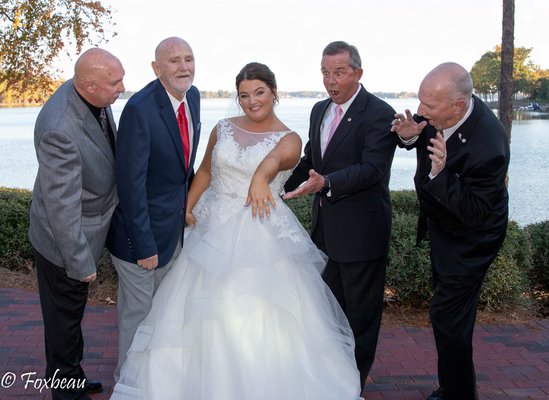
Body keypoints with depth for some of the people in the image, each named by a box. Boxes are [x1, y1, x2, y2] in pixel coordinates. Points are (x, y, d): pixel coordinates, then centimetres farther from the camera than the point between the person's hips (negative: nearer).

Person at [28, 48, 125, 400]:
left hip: (88, 225, 8)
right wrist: (80, 262, -21)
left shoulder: (94, 97, -10)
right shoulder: (59, 129, -36)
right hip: (64, 239, -8)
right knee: (65, 317, 15)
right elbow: (62, 205, -29)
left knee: (71, 312, 26)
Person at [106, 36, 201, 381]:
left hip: (177, 223, 8)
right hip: (143, 227, -7)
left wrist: (191, 202, 13)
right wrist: (143, 244, -23)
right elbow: (131, 182, -25)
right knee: (138, 310, 10)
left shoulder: (192, 96, -2)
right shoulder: (140, 109, -26)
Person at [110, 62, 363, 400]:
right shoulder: (223, 129, 7)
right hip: (215, 230, 4)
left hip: (262, 236, -3)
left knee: (266, 318, -3)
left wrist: (260, 177, -52)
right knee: (208, 314, 9)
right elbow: (206, 171, 16)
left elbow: (275, 158, -30)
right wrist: (188, 207, 2)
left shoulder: (289, 139, -5)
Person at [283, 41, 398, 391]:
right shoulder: (320, 110, 8)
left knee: (360, 308, 9)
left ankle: (355, 382, 28)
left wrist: (325, 183, -40)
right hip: (326, 226, 8)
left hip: (361, 228, -8)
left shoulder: (379, 114, -17)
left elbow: (372, 169, -27)